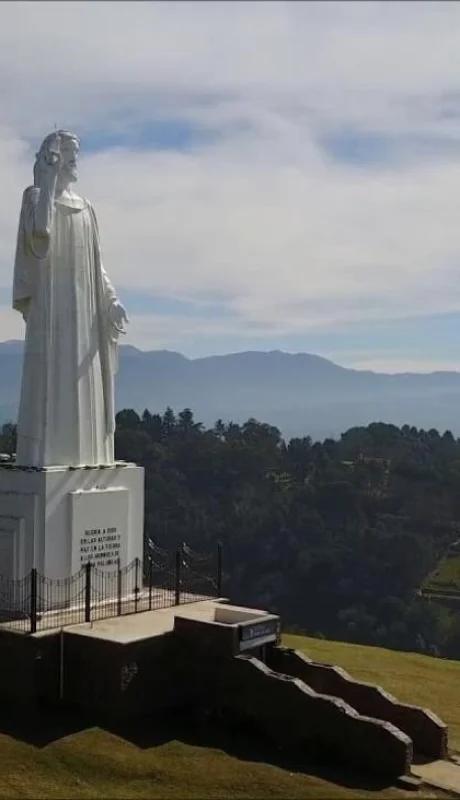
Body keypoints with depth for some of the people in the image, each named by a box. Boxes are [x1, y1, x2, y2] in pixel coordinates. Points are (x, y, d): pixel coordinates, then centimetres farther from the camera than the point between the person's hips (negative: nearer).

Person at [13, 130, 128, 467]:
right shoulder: (36, 195, 1)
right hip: (51, 306, -6)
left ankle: (79, 454, 7)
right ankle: (44, 457, -9)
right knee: (50, 380, -11)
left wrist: (111, 298, 1)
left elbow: (96, 262, 16)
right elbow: (40, 235, -21)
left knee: (81, 385, 4)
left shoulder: (85, 208, 19)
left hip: (83, 310, 6)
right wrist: (50, 181, -16)